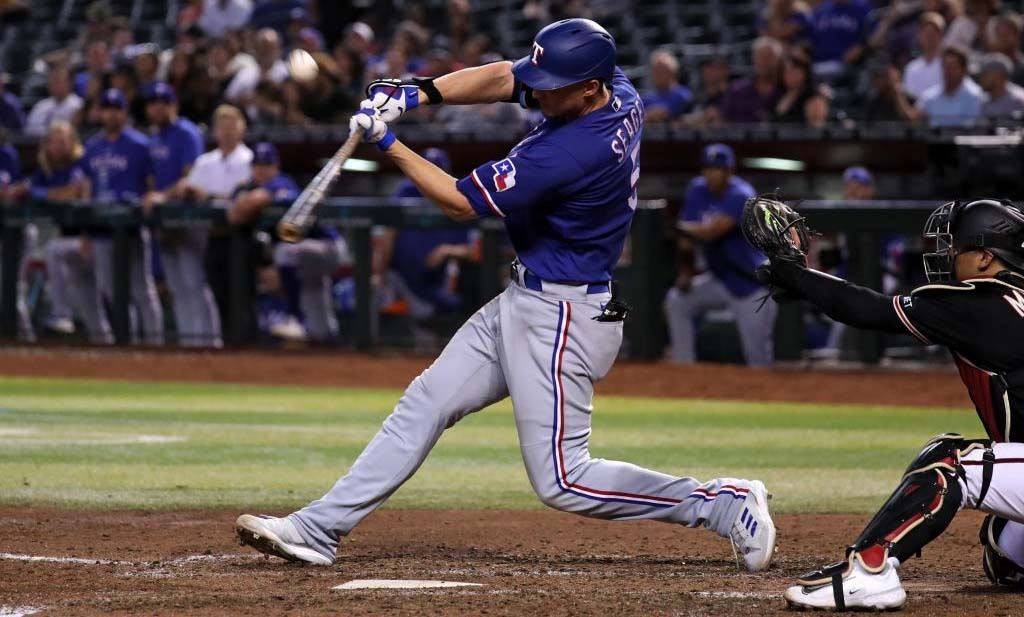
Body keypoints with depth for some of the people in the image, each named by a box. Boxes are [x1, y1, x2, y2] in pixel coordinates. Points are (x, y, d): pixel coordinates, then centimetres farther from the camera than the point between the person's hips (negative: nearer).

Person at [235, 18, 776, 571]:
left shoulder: (568, 151, -29)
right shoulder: (620, 93, -3)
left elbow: (461, 203, -19)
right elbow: (501, 78, 8)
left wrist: (387, 145, -12)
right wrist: (416, 93, -6)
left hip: (560, 319, -10)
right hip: (522, 302, 10)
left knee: (562, 482, -5)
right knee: (426, 402, 10)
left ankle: (726, 505, 1)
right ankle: (319, 529, 14)